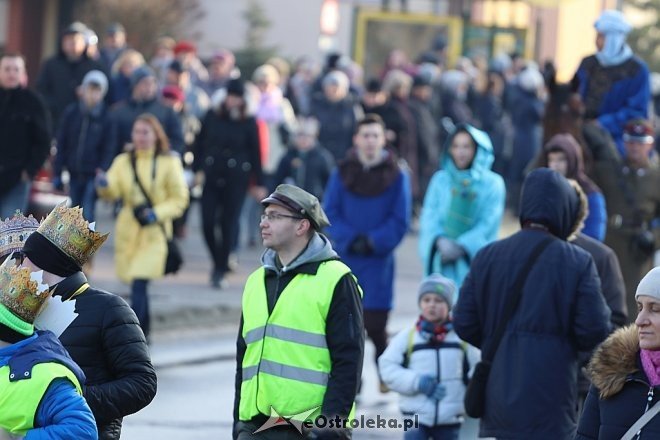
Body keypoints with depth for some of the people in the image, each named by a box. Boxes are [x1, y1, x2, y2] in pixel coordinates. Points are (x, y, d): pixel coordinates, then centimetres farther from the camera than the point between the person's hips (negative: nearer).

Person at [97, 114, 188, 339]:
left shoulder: (169, 163, 1)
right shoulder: (123, 162, 9)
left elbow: (179, 199, 1)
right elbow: (113, 191, -4)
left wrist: (157, 213, -15)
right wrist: (104, 185, -28)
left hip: (154, 232, -4)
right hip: (128, 231, 4)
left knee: (139, 284, -17)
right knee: (138, 286, 11)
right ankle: (144, 333, 31)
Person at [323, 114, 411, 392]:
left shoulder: (396, 177, 1)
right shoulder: (342, 174, 5)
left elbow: (400, 222, -1)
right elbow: (329, 215, 2)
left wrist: (373, 241, -13)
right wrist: (350, 240, -12)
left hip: (378, 262, -2)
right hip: (345, 259, 2)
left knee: (375, 325, -5)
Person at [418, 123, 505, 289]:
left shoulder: (492, 183, 5)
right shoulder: (441, 180, 12)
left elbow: (489, 223, -3)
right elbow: (429, 216, 4)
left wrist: (462, 247, -13)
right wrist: (441, 241, -15)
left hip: (475, 259, -2)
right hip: (443, 262, 2)